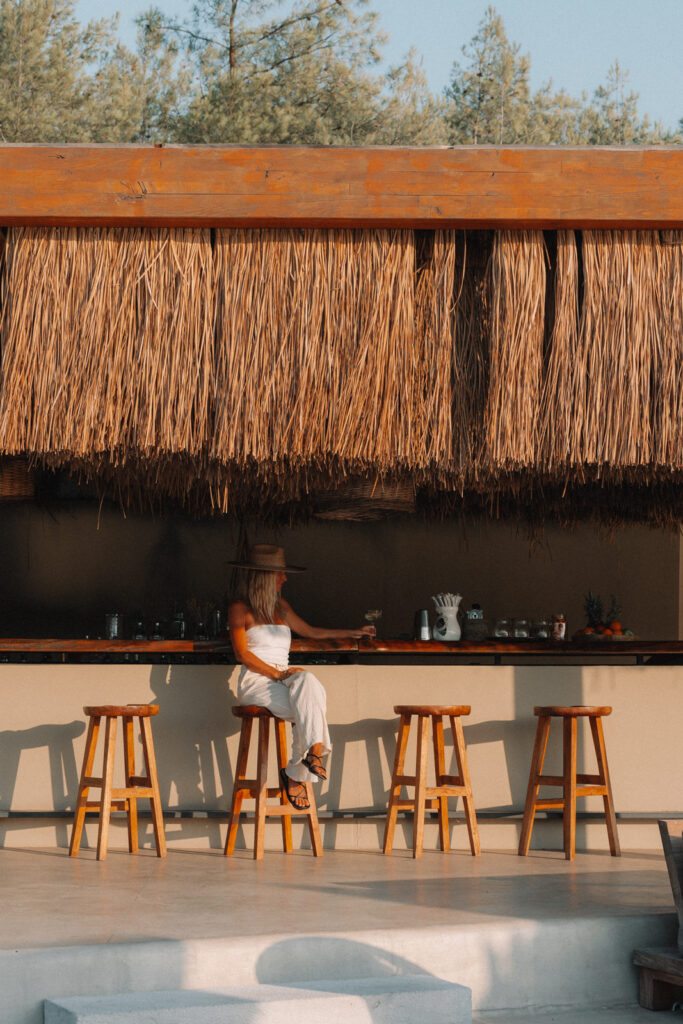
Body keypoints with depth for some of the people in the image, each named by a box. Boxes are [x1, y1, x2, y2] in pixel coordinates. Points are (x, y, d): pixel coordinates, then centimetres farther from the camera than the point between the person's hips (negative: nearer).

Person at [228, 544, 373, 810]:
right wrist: (277, 673, -16)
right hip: (255, 682, -5)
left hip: (284, 679, 5)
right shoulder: (240, 609, 3)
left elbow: (311, 632, 33)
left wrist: (356, 632, 35)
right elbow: (242, 654, -6)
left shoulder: (281, 606, 23)